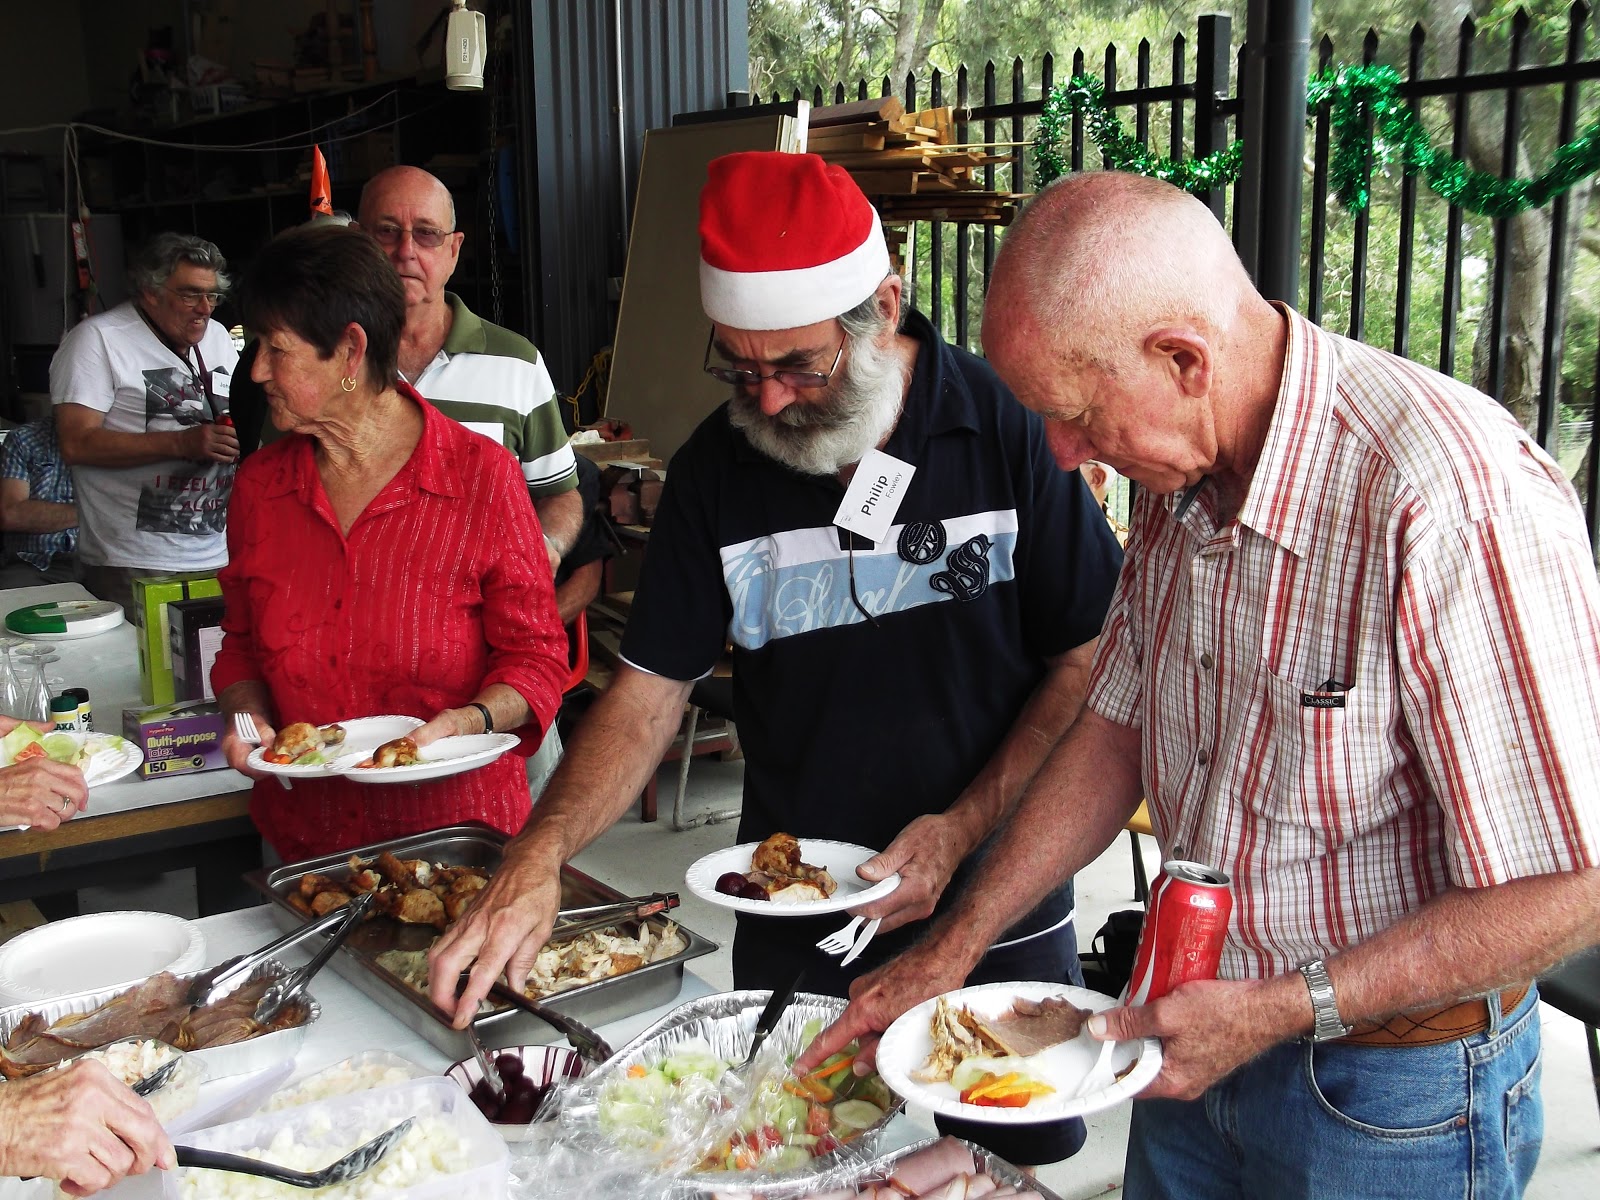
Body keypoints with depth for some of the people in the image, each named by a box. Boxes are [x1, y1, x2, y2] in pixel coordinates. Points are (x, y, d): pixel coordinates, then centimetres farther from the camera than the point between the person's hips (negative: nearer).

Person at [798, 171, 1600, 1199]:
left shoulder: (1455, 502, -30)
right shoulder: (1183, 478, -4)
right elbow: (1116, 732, 5)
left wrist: (1280, 1011, -24)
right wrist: (948, 954, 3)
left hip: (1392, 1089, -6)